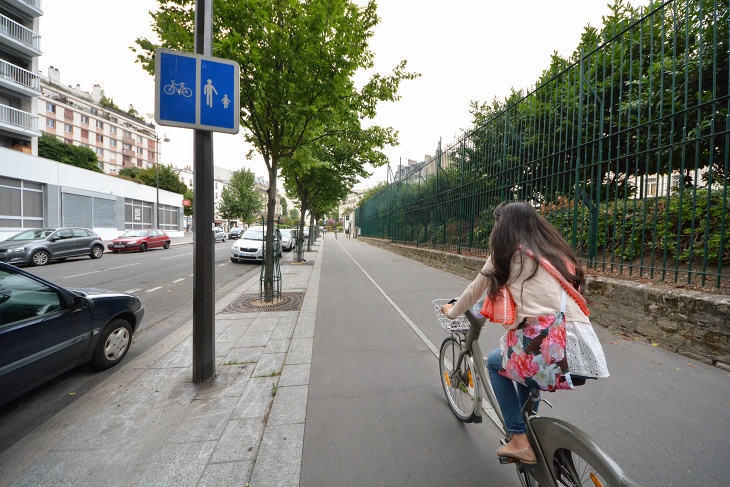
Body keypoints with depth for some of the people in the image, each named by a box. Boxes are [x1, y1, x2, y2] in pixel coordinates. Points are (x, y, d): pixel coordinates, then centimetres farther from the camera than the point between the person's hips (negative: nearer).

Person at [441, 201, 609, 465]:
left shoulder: (506, 253, 1)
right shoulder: (555, 252, 16)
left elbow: (474, 292, 13)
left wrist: (452, 311, 31)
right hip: (588, 352, 7)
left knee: (494, 362, 22)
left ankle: (520, 440, 19)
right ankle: (529, 430, 41)